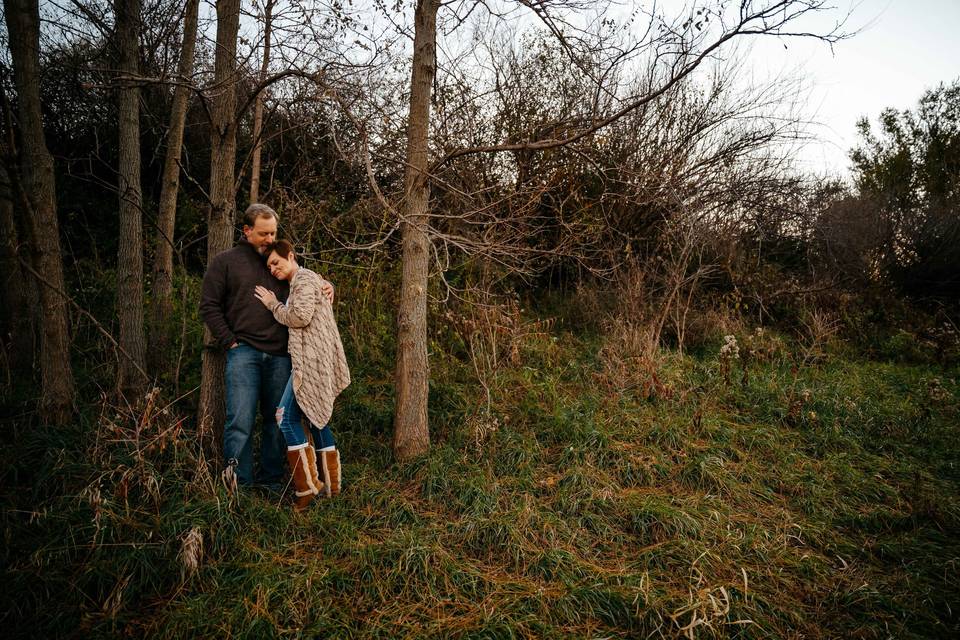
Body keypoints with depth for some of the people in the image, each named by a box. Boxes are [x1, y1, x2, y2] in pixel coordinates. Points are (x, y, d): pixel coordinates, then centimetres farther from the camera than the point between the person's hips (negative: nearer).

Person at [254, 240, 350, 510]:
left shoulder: (304, 278, -7)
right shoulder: (302, 281, 25)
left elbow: (301, 316, -19)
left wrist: (273, 304, -5)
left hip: (313, 361, -11)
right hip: (317, 362, 11)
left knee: (288, 417, -10)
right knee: (317, 417, 13)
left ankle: (307, 486, -8)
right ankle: (331, 484, 18)